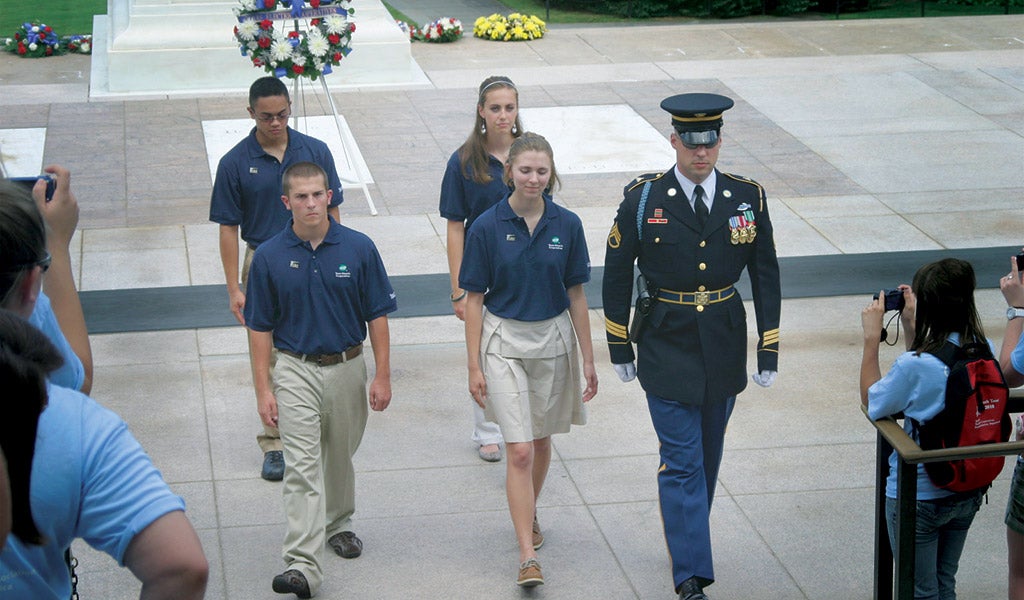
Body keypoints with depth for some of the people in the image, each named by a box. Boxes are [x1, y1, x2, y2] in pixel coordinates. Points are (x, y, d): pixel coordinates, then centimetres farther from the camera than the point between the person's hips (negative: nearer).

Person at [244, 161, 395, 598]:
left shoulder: (358, 248, -6)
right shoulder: (269, 257, -7)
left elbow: (377, 315, -1)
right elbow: (260, 327, -2)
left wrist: (382, 376, -3)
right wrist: (263, 390, -6)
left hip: (347, 367, 2)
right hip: (296, 370, -2)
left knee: (340, 456, 19)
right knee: (301, 467, -11)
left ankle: (338, 524, 44)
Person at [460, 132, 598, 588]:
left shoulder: (567, 225, -4)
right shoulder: (487, 227, -10)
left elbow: (576, 295, 4)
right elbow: (474, 299, -5)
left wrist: (588, 359, 5)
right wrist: (475, 366, -7)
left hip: (553, 340, 3)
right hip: (504, 342, -3)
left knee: (540, 441, 17)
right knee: (519, 450, -10)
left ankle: (529, 514, 43)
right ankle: (528, 557, -8)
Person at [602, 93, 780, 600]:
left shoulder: (747, 198, -2)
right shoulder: (642, 199, -8)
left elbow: (765, 277, 4)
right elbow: (617, 276, 0)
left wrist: (769, 350, 3)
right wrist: (619, 348, 2)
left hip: (725, 346, 3)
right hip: (666, 347, -3)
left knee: (707, 454, 16)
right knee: (682, 461, -6)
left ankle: (687, 539, 35)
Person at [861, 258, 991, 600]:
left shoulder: (915, 365, -28)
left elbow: (872, 403, -10)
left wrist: (872, 338, -9)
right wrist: (911, 328, 7)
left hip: (919, 498, -6)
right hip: (969, 491, 6)